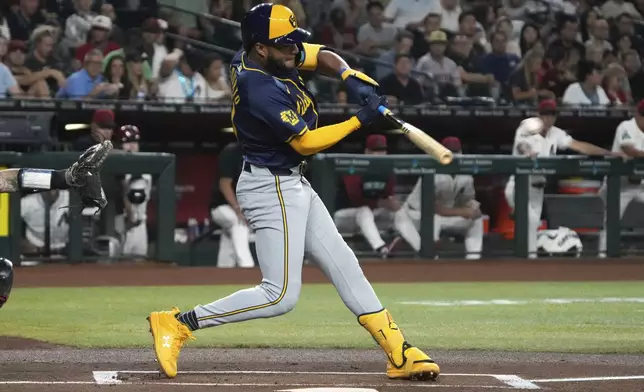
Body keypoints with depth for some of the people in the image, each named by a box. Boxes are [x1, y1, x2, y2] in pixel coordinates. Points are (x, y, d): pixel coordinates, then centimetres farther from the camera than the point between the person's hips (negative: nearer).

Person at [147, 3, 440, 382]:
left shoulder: (256, 57, -1)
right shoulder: (262, 92, -28)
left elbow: (321, 55, 10)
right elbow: (306, 142, -20)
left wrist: (351, 76, -9)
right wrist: (360, 120, -17)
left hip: (292, 185, 11)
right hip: (272, 190, -11)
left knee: (343, 264, 11)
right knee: (281, 295, -10)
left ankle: (400, 353, 15)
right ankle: (178, 324, -6)